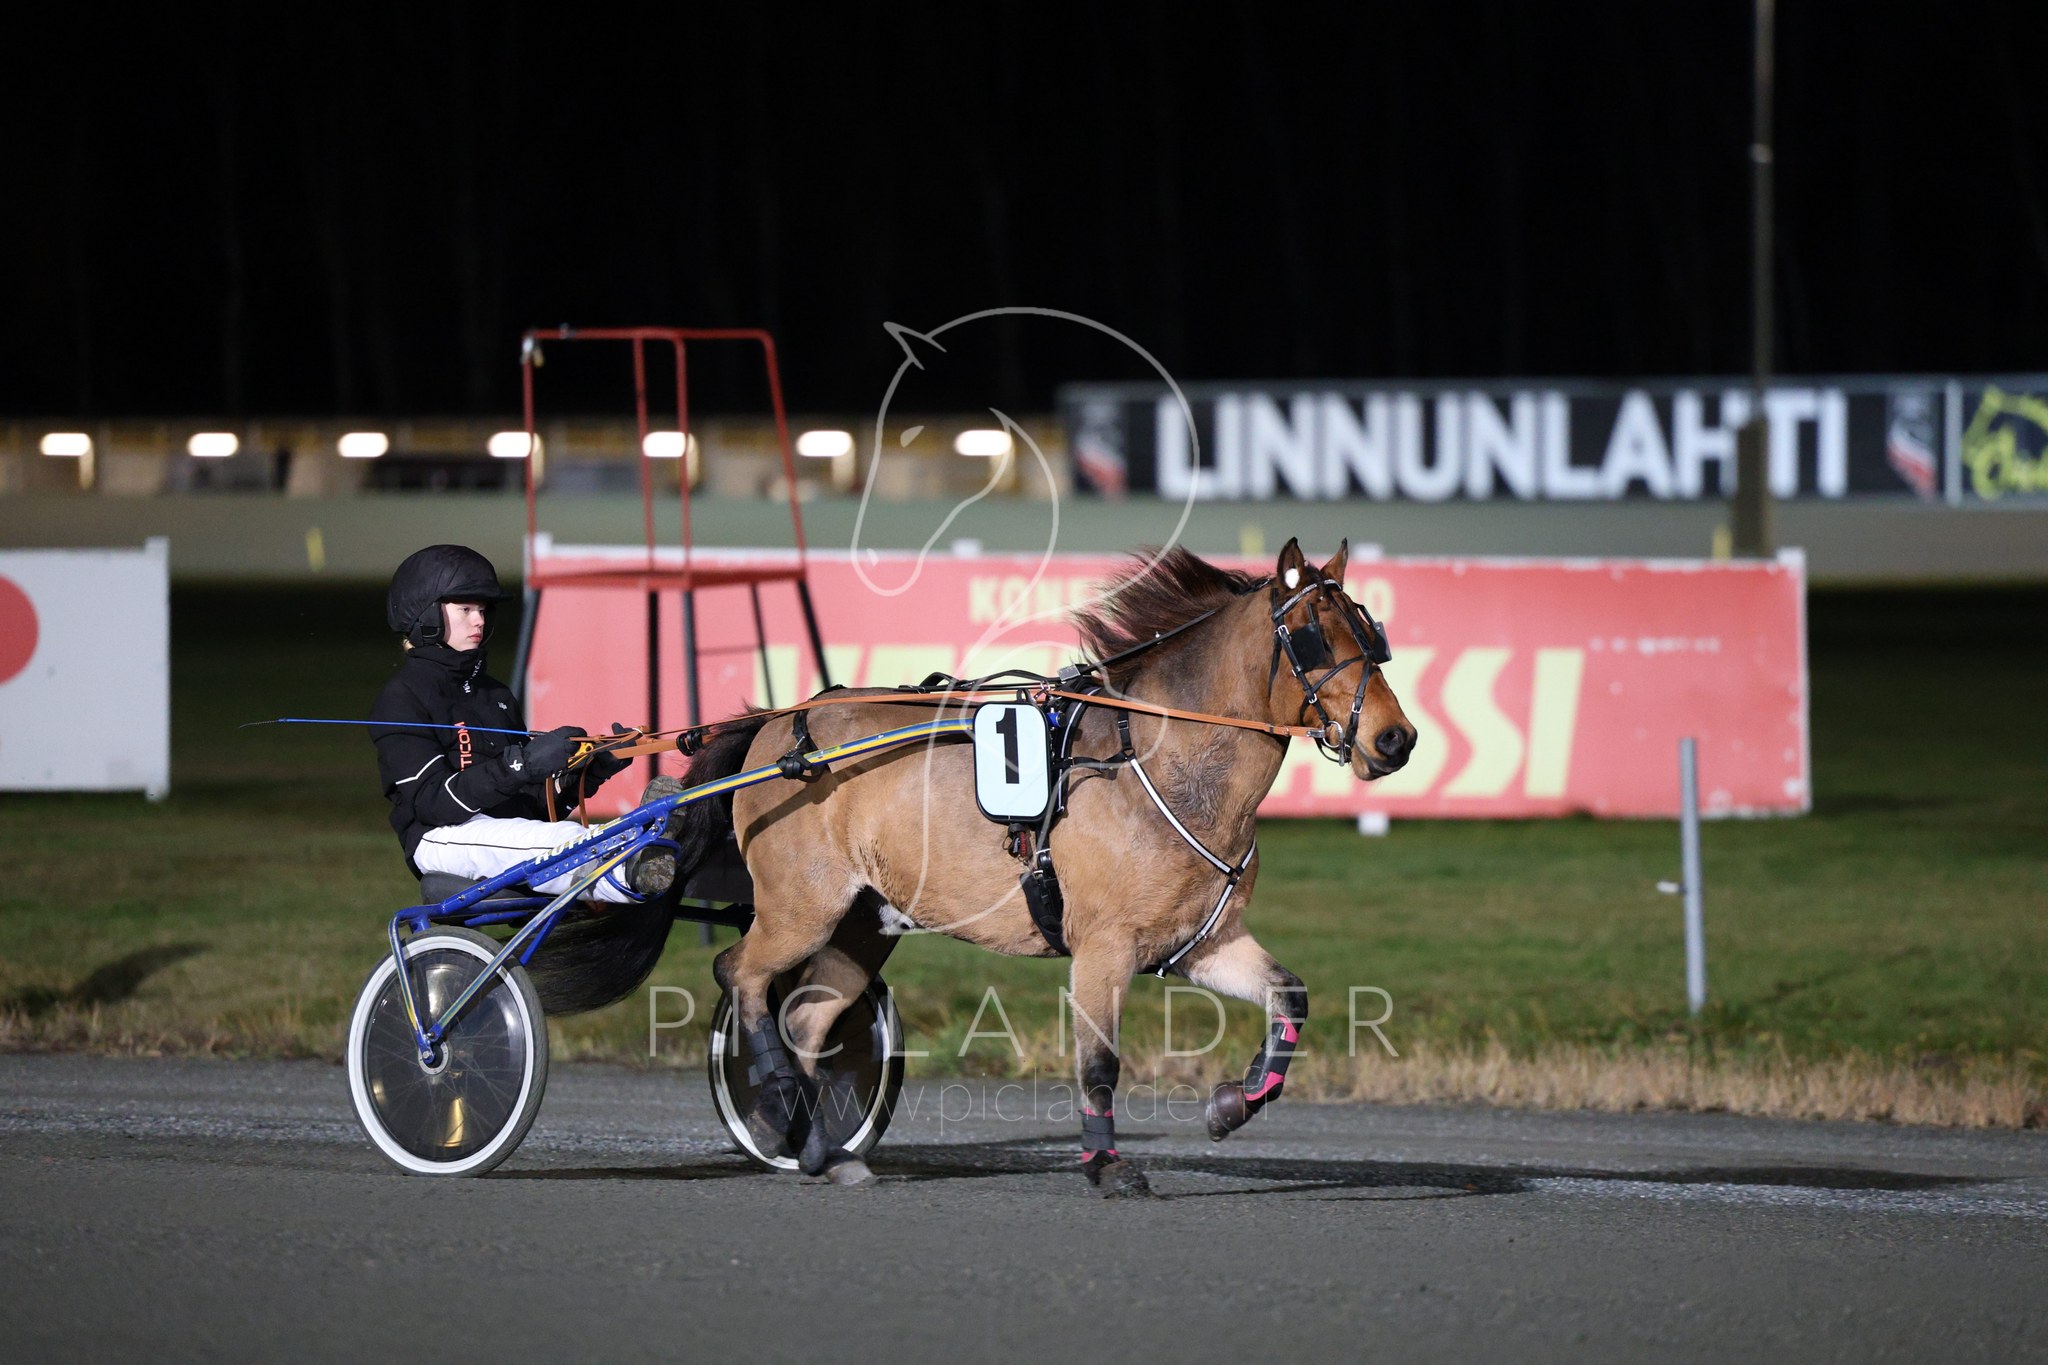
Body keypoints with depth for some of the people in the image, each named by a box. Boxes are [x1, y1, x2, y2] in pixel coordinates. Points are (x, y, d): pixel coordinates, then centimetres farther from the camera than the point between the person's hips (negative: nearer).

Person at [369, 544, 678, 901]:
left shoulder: (495, 694, 24)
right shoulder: (402, 697, 0)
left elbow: (541, 797, 17)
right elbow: (432, 801, -16)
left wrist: (597, 767, -4)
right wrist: (521, 764, -27)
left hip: (517, 829, 7)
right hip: (442, 840, -7)